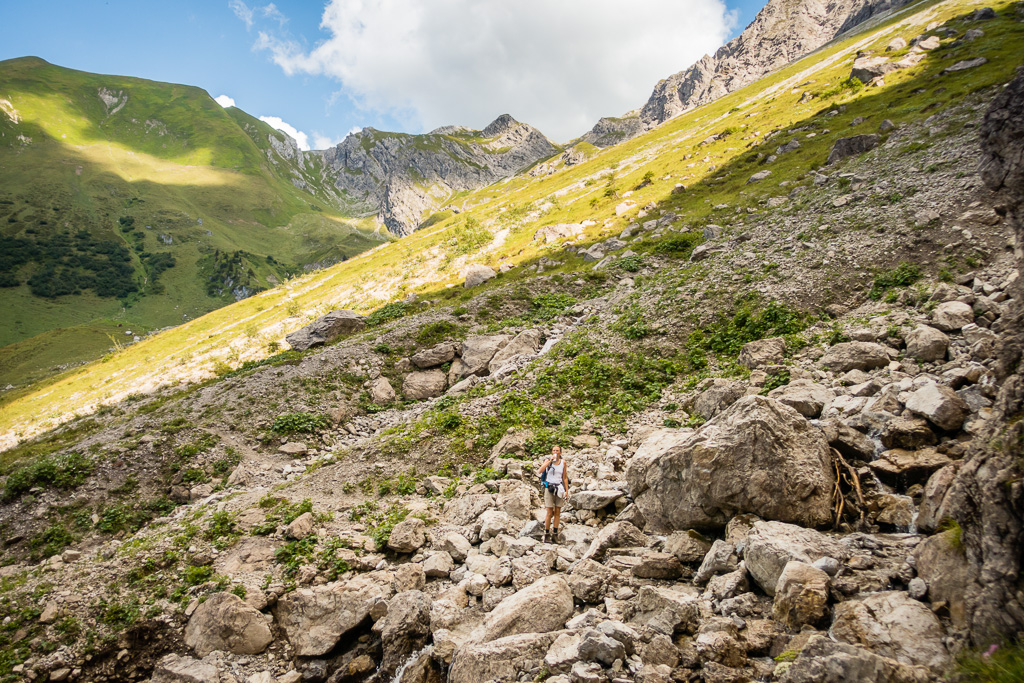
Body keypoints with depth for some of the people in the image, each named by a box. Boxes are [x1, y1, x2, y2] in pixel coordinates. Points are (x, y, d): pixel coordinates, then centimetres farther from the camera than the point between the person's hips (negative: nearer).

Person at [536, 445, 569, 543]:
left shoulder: (563, 462, 6)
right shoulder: (548, 460, -2)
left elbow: (565, 478, 10)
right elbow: (540, 471, -18)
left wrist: (567, 491, 5)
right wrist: (550, 460, -20)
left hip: (559, 488, 3)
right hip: (549, 488, -3)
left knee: (557, 512, 3)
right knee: (550, 513, -5)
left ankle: (555, 534, 9)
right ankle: (547, 534, 4)